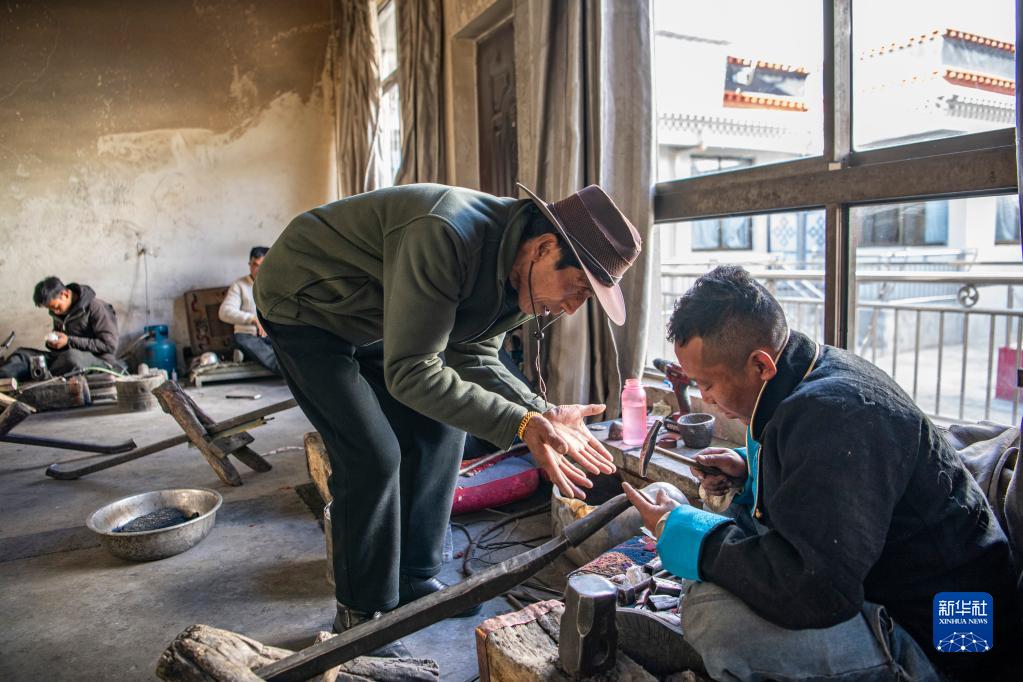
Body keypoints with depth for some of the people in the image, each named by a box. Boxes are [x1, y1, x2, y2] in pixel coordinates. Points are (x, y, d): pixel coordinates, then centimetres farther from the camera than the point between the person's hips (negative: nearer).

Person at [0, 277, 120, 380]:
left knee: (72, 357, -38)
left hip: (100, 362, -7)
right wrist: (53, 342, 2)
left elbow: (110, 345, -16)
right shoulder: (60, 313, 12)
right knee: (23, 355, -5)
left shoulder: (95, 308, -10)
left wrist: (69, 341, -16)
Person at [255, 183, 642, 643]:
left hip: (373, 319, 8)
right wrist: (520, 424, -38)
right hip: (303, 306, -8)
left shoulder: (520, 269, -10)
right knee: (373, 456, -14)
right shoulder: (446, 238, -39)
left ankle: (414, 581, 19)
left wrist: (543, 414, -16)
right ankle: (364, 615, 7)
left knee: (440, 429, 3)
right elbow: (410, 373, -36)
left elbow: (471, 356, -2)